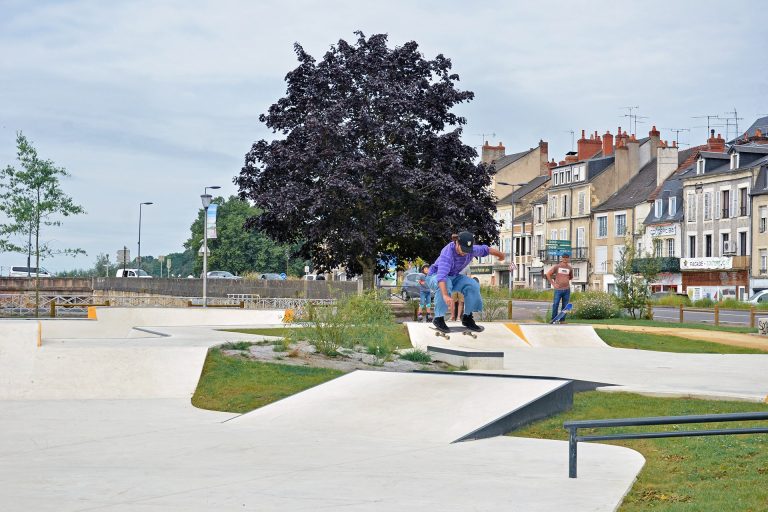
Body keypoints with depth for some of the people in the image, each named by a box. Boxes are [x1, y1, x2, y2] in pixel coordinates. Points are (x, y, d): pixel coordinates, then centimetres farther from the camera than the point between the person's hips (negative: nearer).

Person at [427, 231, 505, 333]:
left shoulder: (471, 250, -17)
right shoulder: (447, 253, -37)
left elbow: (486, 249, 5)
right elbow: (441, 276, -49)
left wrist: (500, 254, 23)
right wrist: (445, 296, -63)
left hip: (453, 277, 6)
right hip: (435, 276, -6)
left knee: (473, 285, -17)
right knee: (446, 284, -40)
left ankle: (467, 318, -1)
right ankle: (438, 318, -29)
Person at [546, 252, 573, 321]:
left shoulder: (569, 268, 7)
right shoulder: (557, 267, -1)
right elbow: (548, 274, 4)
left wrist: (565, 280, 12)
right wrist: (553, 283, -1)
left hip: (567, 289, 3)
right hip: (558, 289, -3)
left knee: (565, 306, 5)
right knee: (555, 305, -5)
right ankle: (553, 320, 5)